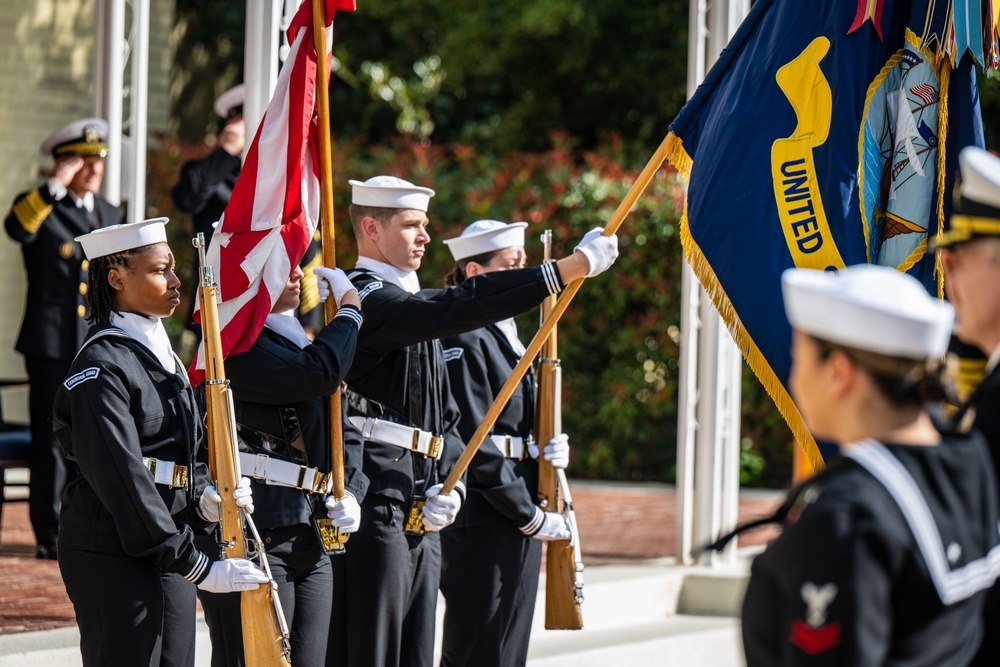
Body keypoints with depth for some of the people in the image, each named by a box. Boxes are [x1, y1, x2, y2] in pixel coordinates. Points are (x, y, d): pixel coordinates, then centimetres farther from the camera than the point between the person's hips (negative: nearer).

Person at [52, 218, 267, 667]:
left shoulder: (161, 352, 14)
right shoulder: (101, 365, -15)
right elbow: (124, 482, -20)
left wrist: (206, 498, -3)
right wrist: (198, 568, -20)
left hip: (167, 550, 9)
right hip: (113, 555, -9)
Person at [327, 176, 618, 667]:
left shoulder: (417, 318, 23)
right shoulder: (364, 298, -9)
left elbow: (447, 419, 24)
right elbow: (458, 308, -24)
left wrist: (450, 485, 3)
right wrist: (571, 268, -26)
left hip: (419, 516, 10)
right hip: (374, 508, -10)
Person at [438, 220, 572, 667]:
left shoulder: (510, 339, 16)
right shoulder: (463, 343, -13)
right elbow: (473, 445, -18)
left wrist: (553, 451, 2)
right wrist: (531, 516, -17)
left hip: (521, 521, 9)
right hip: (481, 524, -9)